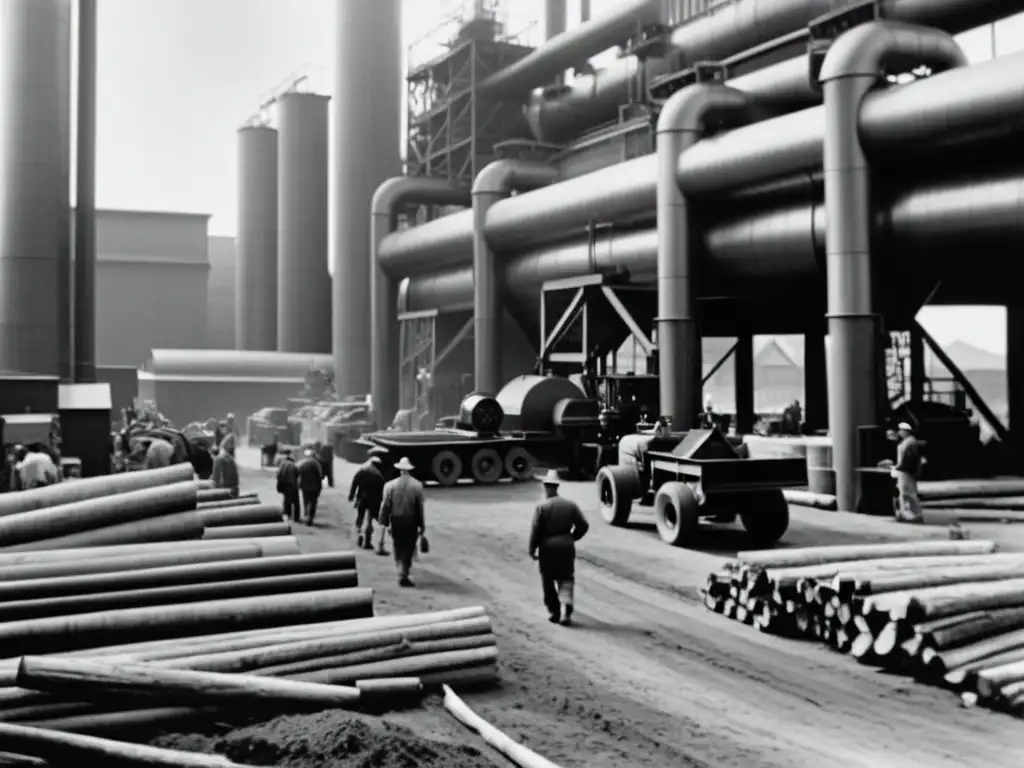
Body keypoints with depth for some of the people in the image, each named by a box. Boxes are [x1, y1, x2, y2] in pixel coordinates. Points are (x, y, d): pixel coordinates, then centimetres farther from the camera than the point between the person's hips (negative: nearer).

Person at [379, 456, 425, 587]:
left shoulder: (390, 485, -5)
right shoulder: (417, 485, -7)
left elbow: (385, 505, -4)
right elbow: (420, 507, -5)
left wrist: (385, 523, 4)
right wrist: (422, 525, 2)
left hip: (396, 521, 1)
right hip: (411, 522, -1)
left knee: (398, 549, 16)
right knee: (408, 550, 7)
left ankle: (401, 572, 15)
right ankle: (403, 575, 4)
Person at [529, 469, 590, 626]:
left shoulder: (542, 507, -9)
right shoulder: (571, 505, 1)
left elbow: (535, 530, -11)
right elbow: (583, 525, 1)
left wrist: (532, 549, -1)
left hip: (548, 547, -2)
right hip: (566, 546, 2)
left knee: (548, 581, 12)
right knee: (566, 579, 9)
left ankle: (554, 612, 16)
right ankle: (566, 608, -11)